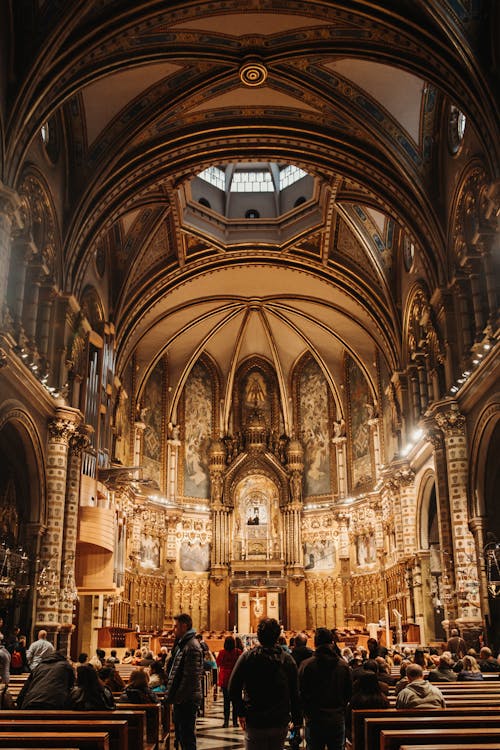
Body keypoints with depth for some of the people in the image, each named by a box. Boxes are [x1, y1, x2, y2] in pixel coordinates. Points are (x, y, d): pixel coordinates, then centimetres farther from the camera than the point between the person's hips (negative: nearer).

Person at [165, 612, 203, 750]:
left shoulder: (192, 647, -18)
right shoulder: (182, 644, 13)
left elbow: (191, 677, -23)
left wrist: (178, 697, -19)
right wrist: (172, 694, 14)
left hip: (187, 700, -10)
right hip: (180, 699, 10)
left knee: (187, 735, -2)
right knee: (180, 734, 17)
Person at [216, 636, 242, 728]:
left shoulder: (222, 652, -9)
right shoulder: (238, 652, -10)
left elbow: (218, 664, 6)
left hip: (225, 679, 0)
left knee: (226, 700, 8)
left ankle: (226, 721, 5)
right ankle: (235, 721, 10)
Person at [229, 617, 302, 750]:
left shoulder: (247, 657, -8)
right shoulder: (288, 660, -4)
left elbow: (233, 690, -11)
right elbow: (295, 694, -1)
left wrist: (241, 713, 1)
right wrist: (297, 721, 9)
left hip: (254, 723, -2)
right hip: (280, 724, 2)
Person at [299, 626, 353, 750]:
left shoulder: (306, 665, -10)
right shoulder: (343, 665, -4)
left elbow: (301, 693, -6)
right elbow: (349, 693, 3)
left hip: (314, 720, -1)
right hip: (337, 720, 1)